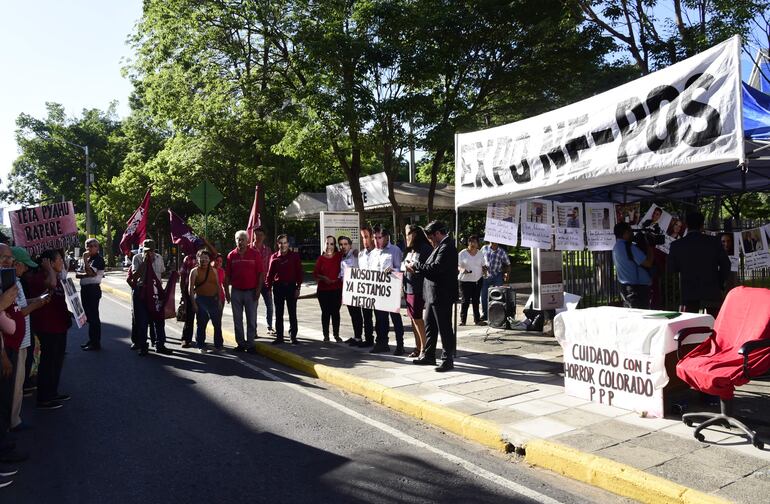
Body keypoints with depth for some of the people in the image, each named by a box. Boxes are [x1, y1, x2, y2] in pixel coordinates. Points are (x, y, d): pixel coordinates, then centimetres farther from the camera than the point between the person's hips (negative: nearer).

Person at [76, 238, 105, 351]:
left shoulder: (98, 259, -9)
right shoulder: (84, 258, 16)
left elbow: (90, 272, -21)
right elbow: (77, 274, 8)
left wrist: (85, 259, -15)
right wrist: (87, 274, -11)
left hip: (93, 289, -8)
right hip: (84, 289, 8)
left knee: (93, 316, -6)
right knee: (88, 316, 14)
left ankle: (96, 343, -1)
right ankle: (91, 340, 23)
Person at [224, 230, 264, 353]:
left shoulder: (255, 254, -3)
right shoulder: (231, 255, 3)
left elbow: (261, 274, -4)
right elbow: (227, 275, 6)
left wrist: (258, 290, -9)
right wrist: (227, 291, 2)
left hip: (251, 292, -2)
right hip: (236, 291, 2)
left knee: (251, 320, 4)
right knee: (237, 320, 10)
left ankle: (250, 344, 12)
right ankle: (240, 343, 21)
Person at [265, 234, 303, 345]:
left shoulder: (294, 256, -1)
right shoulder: (274, 257, 4)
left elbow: (299, 272, -2)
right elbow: (270, 273, 7)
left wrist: (298, 288, -6)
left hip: (291, 286, -2)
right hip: (278, 287, 2)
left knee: (292, 312, 3)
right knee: (279, 313, 8)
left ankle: (293, 336, 12)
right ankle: (279, 336, 16)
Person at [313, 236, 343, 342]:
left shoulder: (339, 256, 1)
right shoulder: (321, 258, 2)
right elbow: (315, 274, 3)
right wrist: (323, 278, -13)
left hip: (337, 289, 0)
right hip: (323, 290, 0)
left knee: (335, 312, 5)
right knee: (325, 312, 6)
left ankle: (336, 334, 16)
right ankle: (326, 335, 15)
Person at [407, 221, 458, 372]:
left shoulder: (447, 247, -17)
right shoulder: (441, 246, 16)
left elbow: (436, 267, -26)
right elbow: (432, 265, 17)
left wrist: (416, 266, -15)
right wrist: (416, 269, 3)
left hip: (442, 296, -10)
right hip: (433, 294, 11)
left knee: (444, 328, -1)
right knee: (429, 326, 17)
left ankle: (448, 360, 8)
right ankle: (429, 356, 27)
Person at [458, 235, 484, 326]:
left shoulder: (480, 254, 10)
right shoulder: (463, 253, -2)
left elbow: (482, 266, 17)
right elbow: (458, 266, -3)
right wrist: (462, 269, -24)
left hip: (477, 280, 4)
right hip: (465, 280, -4)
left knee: (476, 300, 8)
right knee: (465, 300, -4)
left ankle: (477, 319, 16)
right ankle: (462, 320, 4)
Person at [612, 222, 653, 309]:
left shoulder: (616, 247, 11)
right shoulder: (628, 247, -17)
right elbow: (648, 263, -18)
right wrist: (650, 247, -3)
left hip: (625, 287, 9)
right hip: (638, 288, -9)